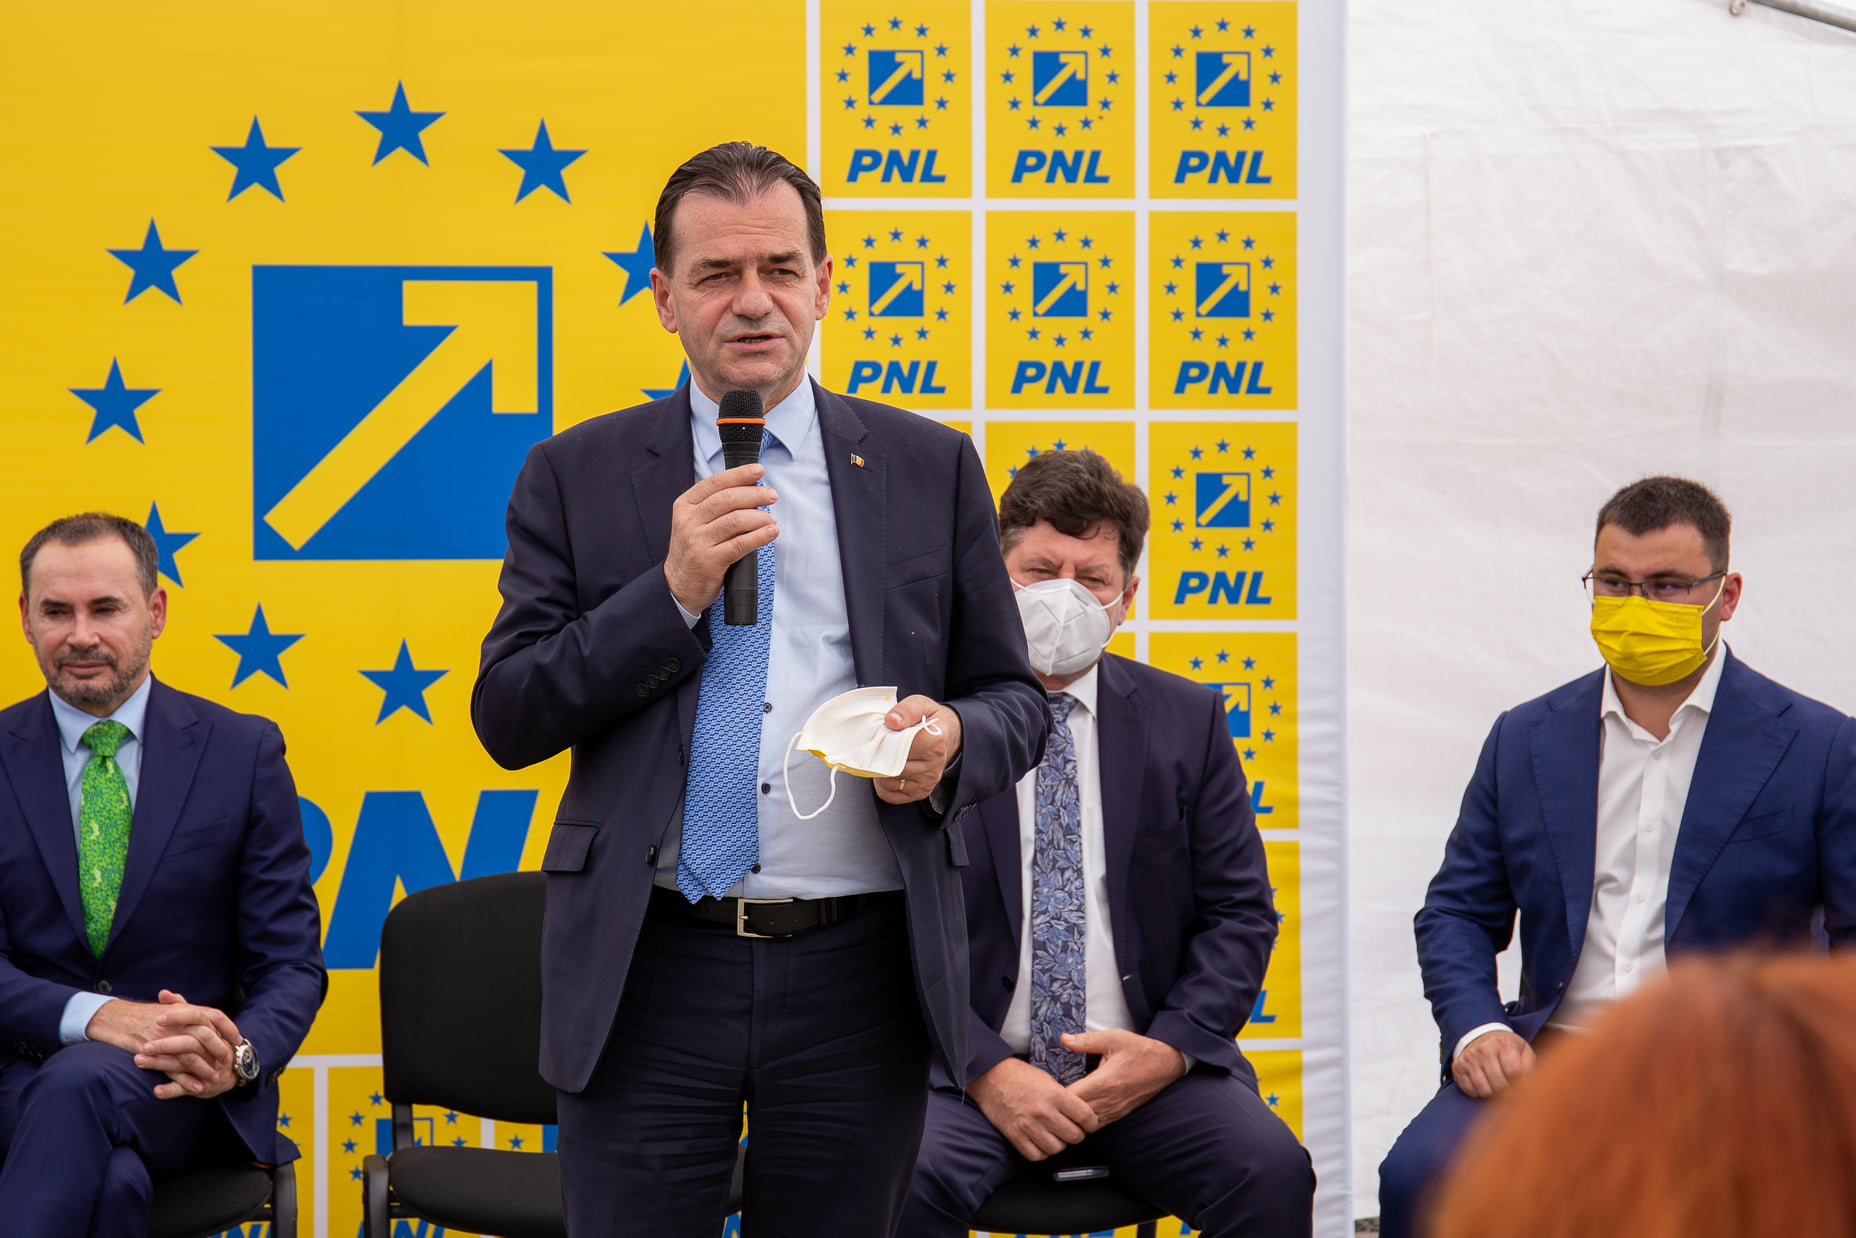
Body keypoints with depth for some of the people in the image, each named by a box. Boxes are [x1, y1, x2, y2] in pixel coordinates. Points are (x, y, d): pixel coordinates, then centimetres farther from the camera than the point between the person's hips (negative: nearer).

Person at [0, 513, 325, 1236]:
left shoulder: (244, 754, 5)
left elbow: (290, 963, 2)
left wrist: (239, 1055, -22)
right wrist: (91, 1015, -23)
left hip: (185, 1093, 0)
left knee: (85, 1082, -36)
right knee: (111, 1179, -36)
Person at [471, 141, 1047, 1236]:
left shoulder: (930, 468, 8)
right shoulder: (576, 477, 6)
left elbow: (1016, 700, 11)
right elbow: (508, 718, 1)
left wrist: (953, 742, -13)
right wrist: (673, 592, -12)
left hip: (858, 973, 1)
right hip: (648, 974, -1)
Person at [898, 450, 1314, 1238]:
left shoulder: (1189, 721, 11)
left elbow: (1239, 914, 9)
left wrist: (1170, 1049, -7)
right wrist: (985, 1070, -14)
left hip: (1147, 1067, 2)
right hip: (971, 1072, -2)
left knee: (1272, 1172, -26)